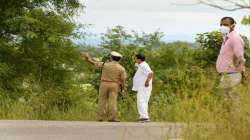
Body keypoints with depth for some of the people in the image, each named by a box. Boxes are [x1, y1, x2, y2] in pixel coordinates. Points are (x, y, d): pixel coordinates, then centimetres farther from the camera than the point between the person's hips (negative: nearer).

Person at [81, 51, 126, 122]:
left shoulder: (105, 64, -4)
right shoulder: (121, 68, -4)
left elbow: (94, 63, 3)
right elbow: (123, 80, -5)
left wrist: (87, 57, 17)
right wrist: (123, 90, 6)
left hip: (104, 84, 1)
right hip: (114, 86, -1)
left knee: (102, 101, 6)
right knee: (113, 101, -4)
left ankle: (100, 117, 3)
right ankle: (112, 117, -14)